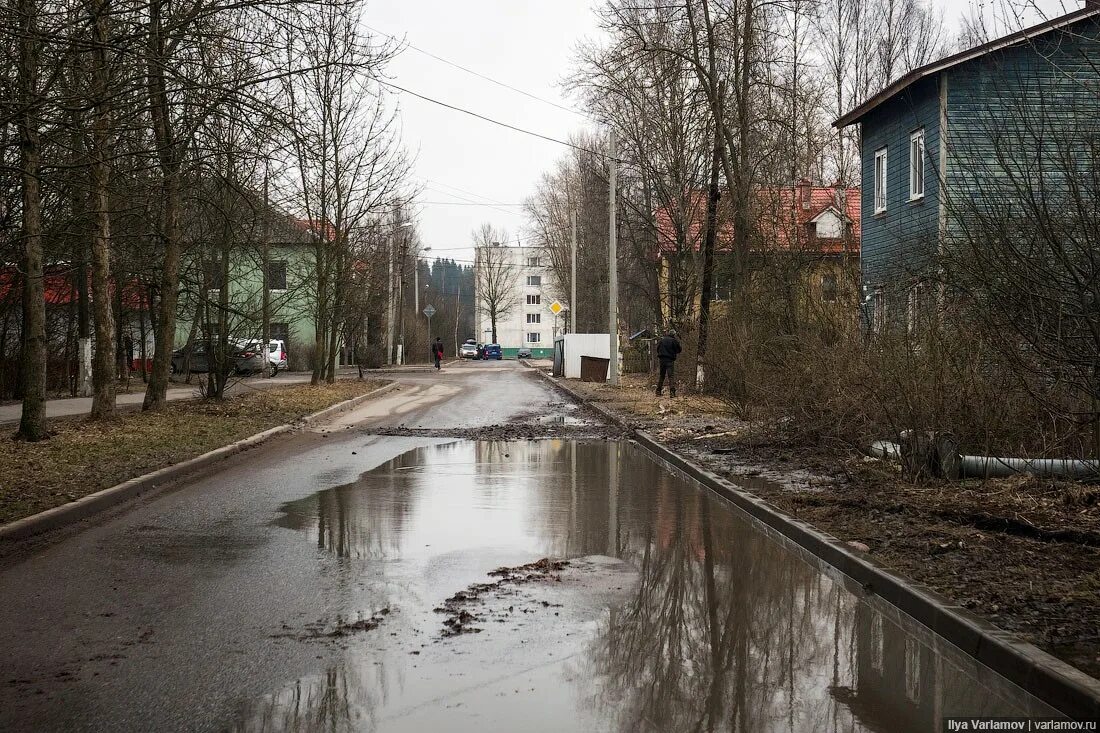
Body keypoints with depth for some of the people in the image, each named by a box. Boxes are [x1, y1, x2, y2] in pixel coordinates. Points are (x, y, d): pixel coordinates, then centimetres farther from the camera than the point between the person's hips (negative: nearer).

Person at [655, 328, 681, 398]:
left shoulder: (662, 340, 8)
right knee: (671, 376, -6)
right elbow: (679, 350, 0)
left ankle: (658, 392, 16)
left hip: (662, 359, 5)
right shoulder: (674, 341, -7)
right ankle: (672, 392, -17)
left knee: (661, 376, 15)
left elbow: (657, 349, 15)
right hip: (670, 360, -5)